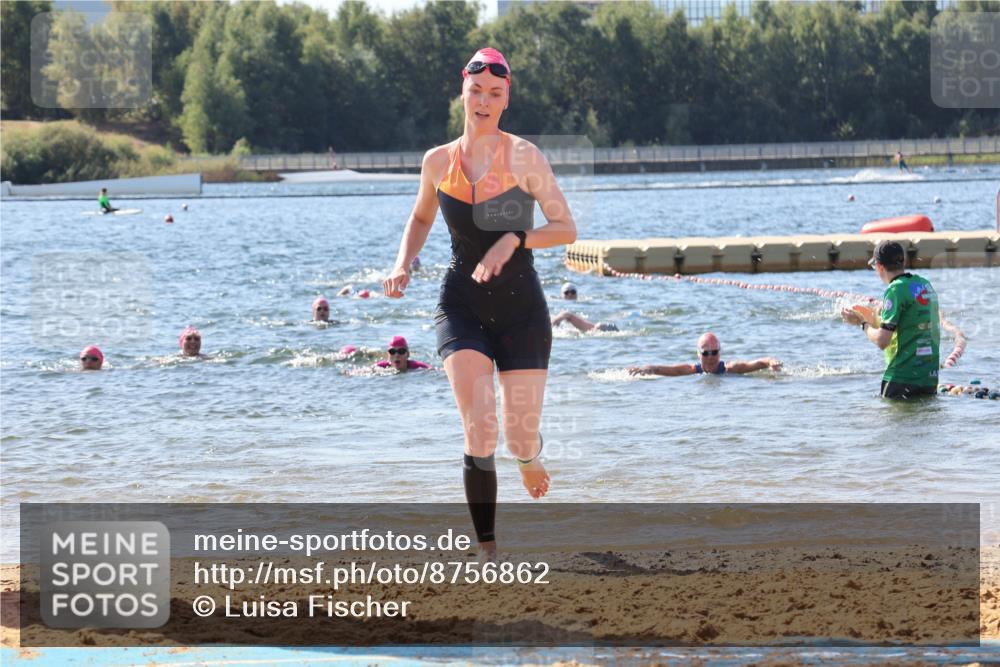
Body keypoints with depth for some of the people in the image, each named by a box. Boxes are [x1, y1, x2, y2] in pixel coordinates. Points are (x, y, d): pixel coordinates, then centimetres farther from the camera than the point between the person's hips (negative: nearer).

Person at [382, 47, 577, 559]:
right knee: (479, 435, -16)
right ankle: (488, 554, -5)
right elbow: (421, 218, 21)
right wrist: (403, 265, 4)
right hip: (462, 308, 1)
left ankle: (530, 461, 39)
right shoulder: (438, 162, 2)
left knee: (521, 440, -1)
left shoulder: (523, 157, -7)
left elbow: (567, 228, -8)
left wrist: (514, 239, -22)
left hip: (521, 309, -1)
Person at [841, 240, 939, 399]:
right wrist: (864, 319, 26)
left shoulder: (896, 290, -13)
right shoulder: (925, 285, 11)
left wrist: (864, 325, 3)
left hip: (903, 380, -7)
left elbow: (882, 341, -18)